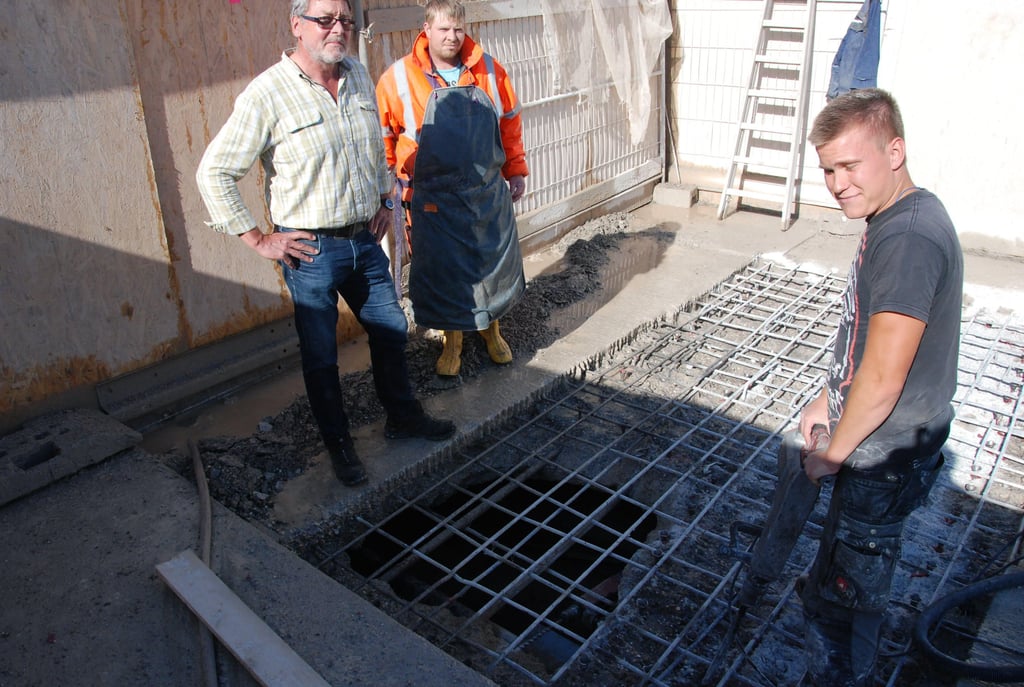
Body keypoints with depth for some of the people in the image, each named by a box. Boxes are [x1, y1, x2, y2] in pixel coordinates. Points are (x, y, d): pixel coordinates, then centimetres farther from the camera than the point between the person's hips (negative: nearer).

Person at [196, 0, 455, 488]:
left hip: (365, 240, 6)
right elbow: (214, 173, -12)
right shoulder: (266, 94, -15)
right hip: (311, 249, -6)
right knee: (321, 356, 7)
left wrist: (383, 199, 15)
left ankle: (402, 416, 38)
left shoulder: (358, 75, 4)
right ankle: (339, 446, 26)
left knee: (391, 331, 17)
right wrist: (258, 240, -12)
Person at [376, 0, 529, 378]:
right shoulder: (399, 78, -7)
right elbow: (382, 134, 0)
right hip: (434, 200, -2)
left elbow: (510, 122, 9)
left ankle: (491, 329, 38)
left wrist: (515, 170, 11)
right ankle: (452, 340, 29)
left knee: (494, 261, 14)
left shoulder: (489, 70, 0)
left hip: (489, 191, 3)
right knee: (441, 270, 7)